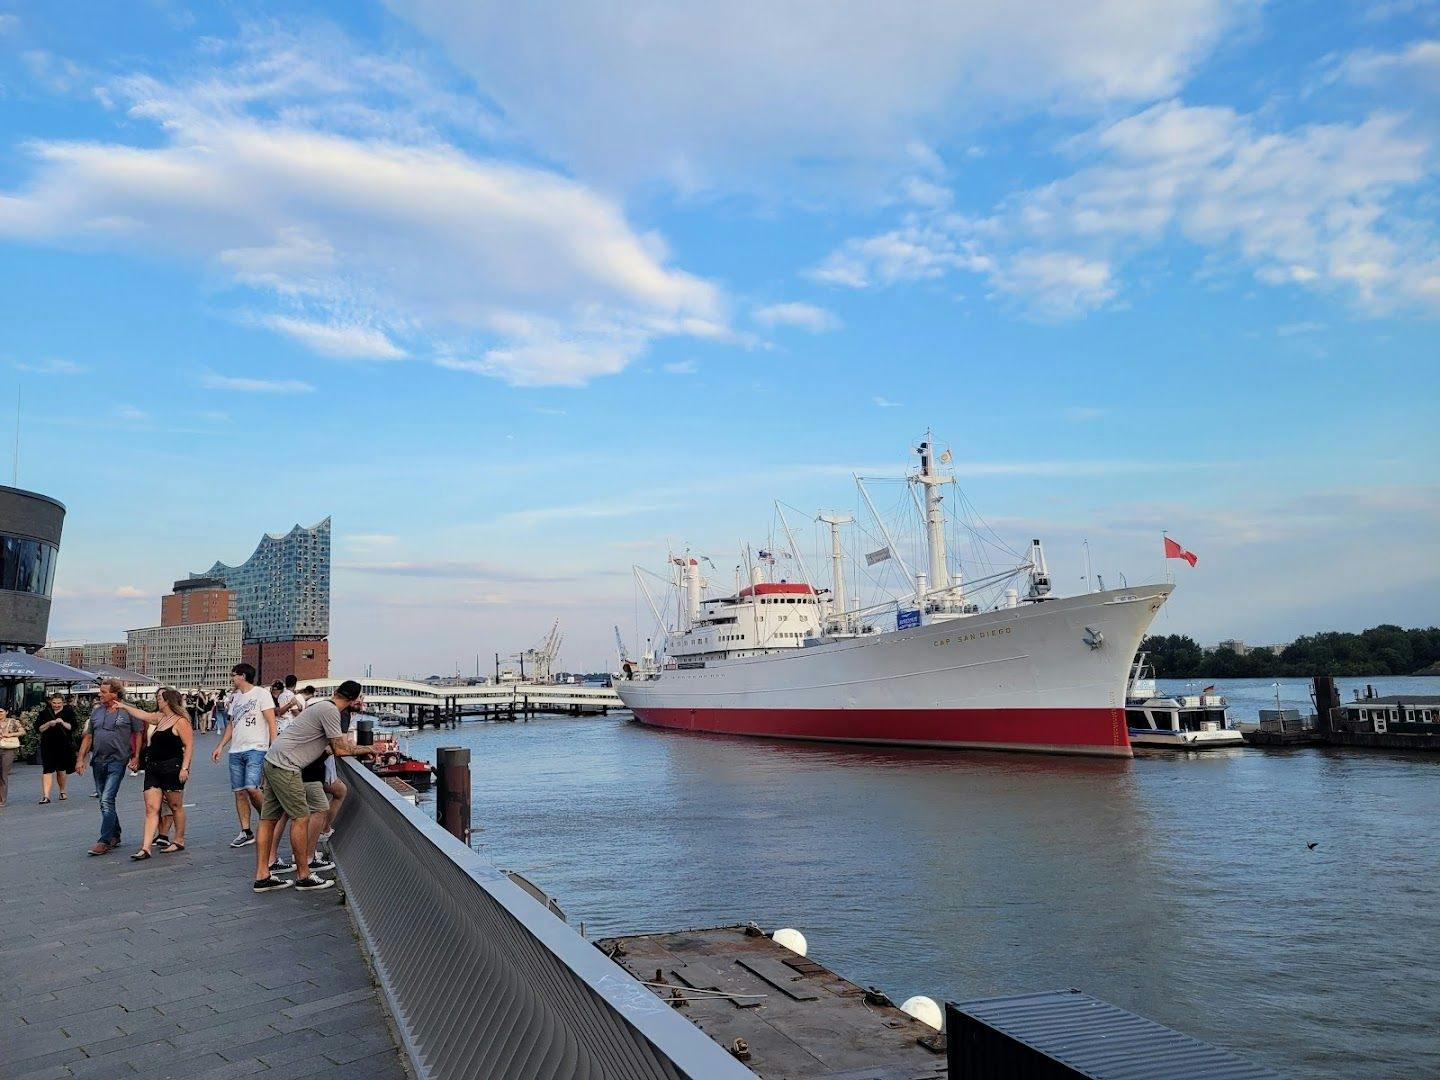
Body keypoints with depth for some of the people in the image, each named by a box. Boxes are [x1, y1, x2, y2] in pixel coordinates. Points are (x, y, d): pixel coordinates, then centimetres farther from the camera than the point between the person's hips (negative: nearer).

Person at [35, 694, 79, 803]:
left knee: (61, 769, 9)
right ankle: (46, 795, -13)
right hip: (48, 746, 0)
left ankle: (62, 791, 27)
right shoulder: (44, 713, 4)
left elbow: (74, 726, -5)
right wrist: (49, 724, -16)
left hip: (64, 745, 0)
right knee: (47, 770, -9)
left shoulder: (69, 712, 2)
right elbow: (38, 729, 0)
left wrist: (63, 723, -21)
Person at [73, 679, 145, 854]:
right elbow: (88, 737, 14)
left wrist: (136, 757, -6)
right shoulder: (96, 711, 10)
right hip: (98, 761, 6)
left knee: (107, 800, -13)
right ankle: (115, 836, 26)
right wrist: (81, 759, 7)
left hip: (117, 761, -6)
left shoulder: (128, 711, -5)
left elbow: (138, 734, -1)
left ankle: (105, 841, -9)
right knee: (105, 802, 13)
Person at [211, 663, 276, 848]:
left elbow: (271, 723, -8)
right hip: (236, 751, 7)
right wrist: (220, 746, 16)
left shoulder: (261, 694, -3)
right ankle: (246, 832, 10)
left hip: (256, 748, -7)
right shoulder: (234, 697, 18)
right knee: (239, 791, 4)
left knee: (251, 788, -18)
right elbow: (231, 724, 23)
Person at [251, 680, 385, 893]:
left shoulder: (325, 707, 17)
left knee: (269, 819, 10)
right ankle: (304, 877, 1)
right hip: (284, 765, -11)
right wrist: (370, 750, -4)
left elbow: (341, 743, 19)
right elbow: (340, 750, -12)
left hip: (273, 762, 11)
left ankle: (262, 876, 15)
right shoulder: (330, 711, -13)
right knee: (301, 818, -5)